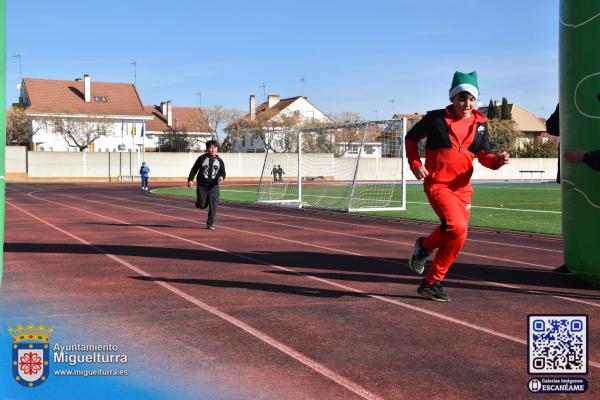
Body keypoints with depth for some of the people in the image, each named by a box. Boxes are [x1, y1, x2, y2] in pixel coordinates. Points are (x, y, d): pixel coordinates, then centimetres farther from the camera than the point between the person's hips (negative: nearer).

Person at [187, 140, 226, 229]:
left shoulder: (219, 161, 7)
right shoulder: (202, 158, 1)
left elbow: (223, 172, 9)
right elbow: (194, 169, 5)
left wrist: (221, 177, -13)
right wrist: (190, 179, -5)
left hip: (214, 186, 2)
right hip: (202, 186, -2)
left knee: (213, 205, -7)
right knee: (202, 205, -1)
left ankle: (210, 223, 3)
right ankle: (198, 201, 36)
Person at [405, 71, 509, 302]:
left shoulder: (480, 124, 6)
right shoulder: (435, 118, -6)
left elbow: (484, 156, 5)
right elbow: (411, 137, 8)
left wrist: (498, 160, -18)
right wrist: (415, 164, -4)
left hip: (462, 188, 5)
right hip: (437, 185, -5)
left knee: (456, 239, 6)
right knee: (456, 227, -26)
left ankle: (431, 284, 24)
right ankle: (425, 246, 4)